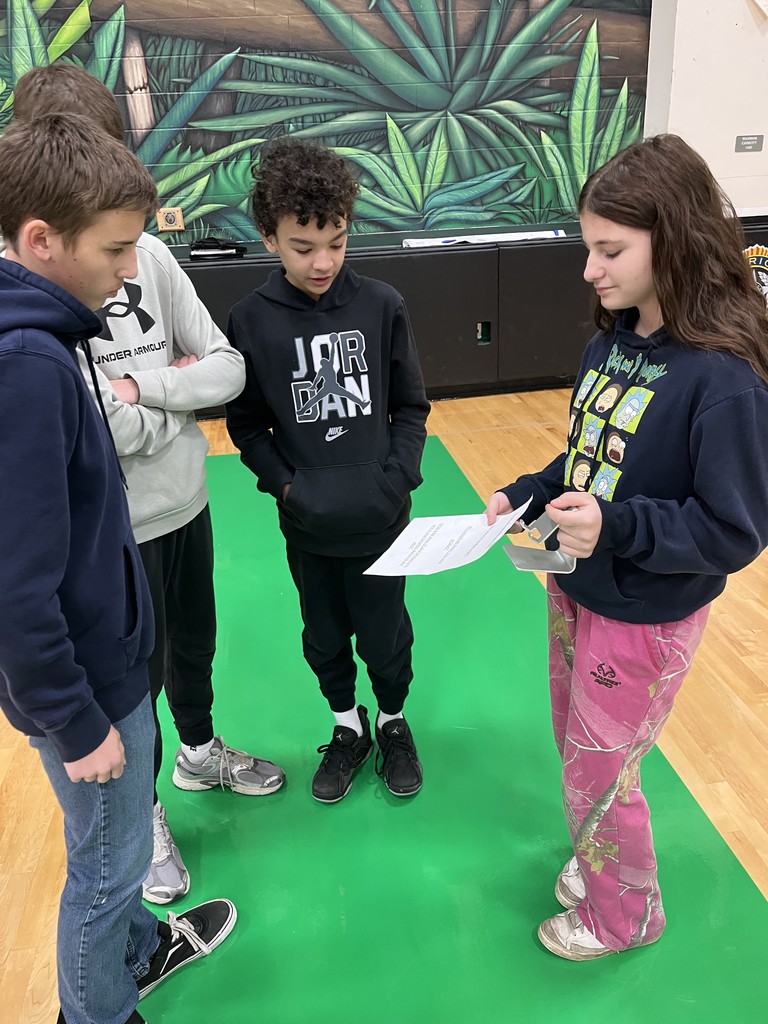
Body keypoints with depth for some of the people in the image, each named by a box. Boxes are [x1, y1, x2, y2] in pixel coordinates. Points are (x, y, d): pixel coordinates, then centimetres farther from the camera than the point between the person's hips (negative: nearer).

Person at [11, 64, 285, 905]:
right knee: (138, 676, 14)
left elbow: (229, 370, -3)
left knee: (193, 646, 24)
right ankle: (142, 813, 42)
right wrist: (178, 399, -12)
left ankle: (199, 752, 54)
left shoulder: (149, 253, -3)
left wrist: (138, 384, -17)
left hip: (187, 503, 5)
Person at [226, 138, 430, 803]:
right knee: (324, 636, 18)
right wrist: (288, 484, -14)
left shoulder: (382, 306, -8)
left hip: (380, 519, 0)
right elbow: (246, 424, -2)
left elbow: (412, 407, -1)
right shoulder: (250, 321, -8)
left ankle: (393, 722, 43)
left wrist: (397, 478, -13)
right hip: (306, 524, 1)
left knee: (385, 635, 14)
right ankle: (348, 728, 44)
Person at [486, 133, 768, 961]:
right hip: (575, 589, 7)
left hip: (645, 619, -7)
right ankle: (597, 863, 53)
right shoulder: (612, 340, -2)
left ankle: (623, 914, 42)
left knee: (598, 776, 13)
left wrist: (616, 524, -34)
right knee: (577, 749, 24)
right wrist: (527, 495, -2)